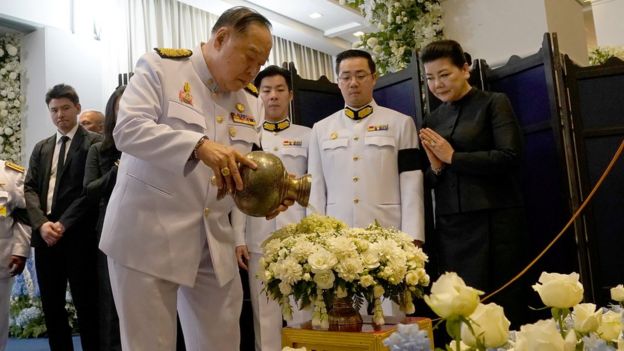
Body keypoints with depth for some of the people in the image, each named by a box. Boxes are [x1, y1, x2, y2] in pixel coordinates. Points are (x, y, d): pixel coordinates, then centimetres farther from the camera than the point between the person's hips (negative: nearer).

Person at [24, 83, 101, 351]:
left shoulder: (94, 143, -1)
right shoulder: (41, 148, 18)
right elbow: (30, 188, 9)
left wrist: (63, 224, -15)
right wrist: (41, 223, -8)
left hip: (79, 236, -6)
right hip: (45, 235, 6)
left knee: (86, 306, -1)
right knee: (51, 307, 11)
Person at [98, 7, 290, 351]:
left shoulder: (246, 104, 12)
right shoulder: (160, 67, -4)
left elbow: (238, 171, 14)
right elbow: (128, 129, -18)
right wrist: (199, 145, -31)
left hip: (213, 243, 6)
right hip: (149, 235, -5)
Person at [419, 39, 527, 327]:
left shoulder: (494, 103, 0)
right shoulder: (432, 121, 13)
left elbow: (509, 157, -13)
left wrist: (452, 157, -11)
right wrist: (435, 168, -6)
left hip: (493, 221, -4)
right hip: (449, 226, 4)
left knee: (498, 303, 3)